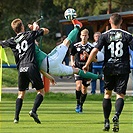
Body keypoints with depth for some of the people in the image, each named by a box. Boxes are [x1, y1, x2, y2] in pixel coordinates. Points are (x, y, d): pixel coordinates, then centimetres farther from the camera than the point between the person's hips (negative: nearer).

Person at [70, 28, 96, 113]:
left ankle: (81, 105, 23)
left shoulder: (91, 47, -5)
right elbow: (72, 55, 20)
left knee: (84, 89, 6)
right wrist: (72, 62, 4)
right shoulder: (76, 46, 1)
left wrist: (88, 56, -19)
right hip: (78, 68, 0)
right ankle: (78, 104, -8)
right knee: (78, 85, -20)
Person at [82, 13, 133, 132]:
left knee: (107, 94, 15)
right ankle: (117, 115, -29)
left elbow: (95, 50, -7)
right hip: (123, 69, -1)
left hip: (109, 68, 1)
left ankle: (106, 121, 13)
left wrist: (87, 65, 1)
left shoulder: (105, 35, 1)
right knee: (120, 95, -1)